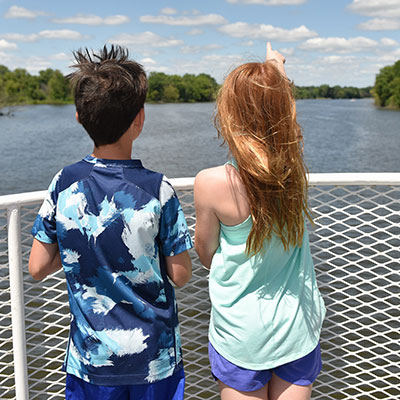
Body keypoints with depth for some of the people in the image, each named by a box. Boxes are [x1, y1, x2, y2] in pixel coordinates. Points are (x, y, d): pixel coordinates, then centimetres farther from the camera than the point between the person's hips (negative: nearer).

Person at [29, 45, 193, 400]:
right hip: (154, 359, -1)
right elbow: (180, 274, -11)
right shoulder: (158, 190, -18)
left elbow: (38, 267, -4)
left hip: (90, 358, 2)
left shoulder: (63, 184, -11)